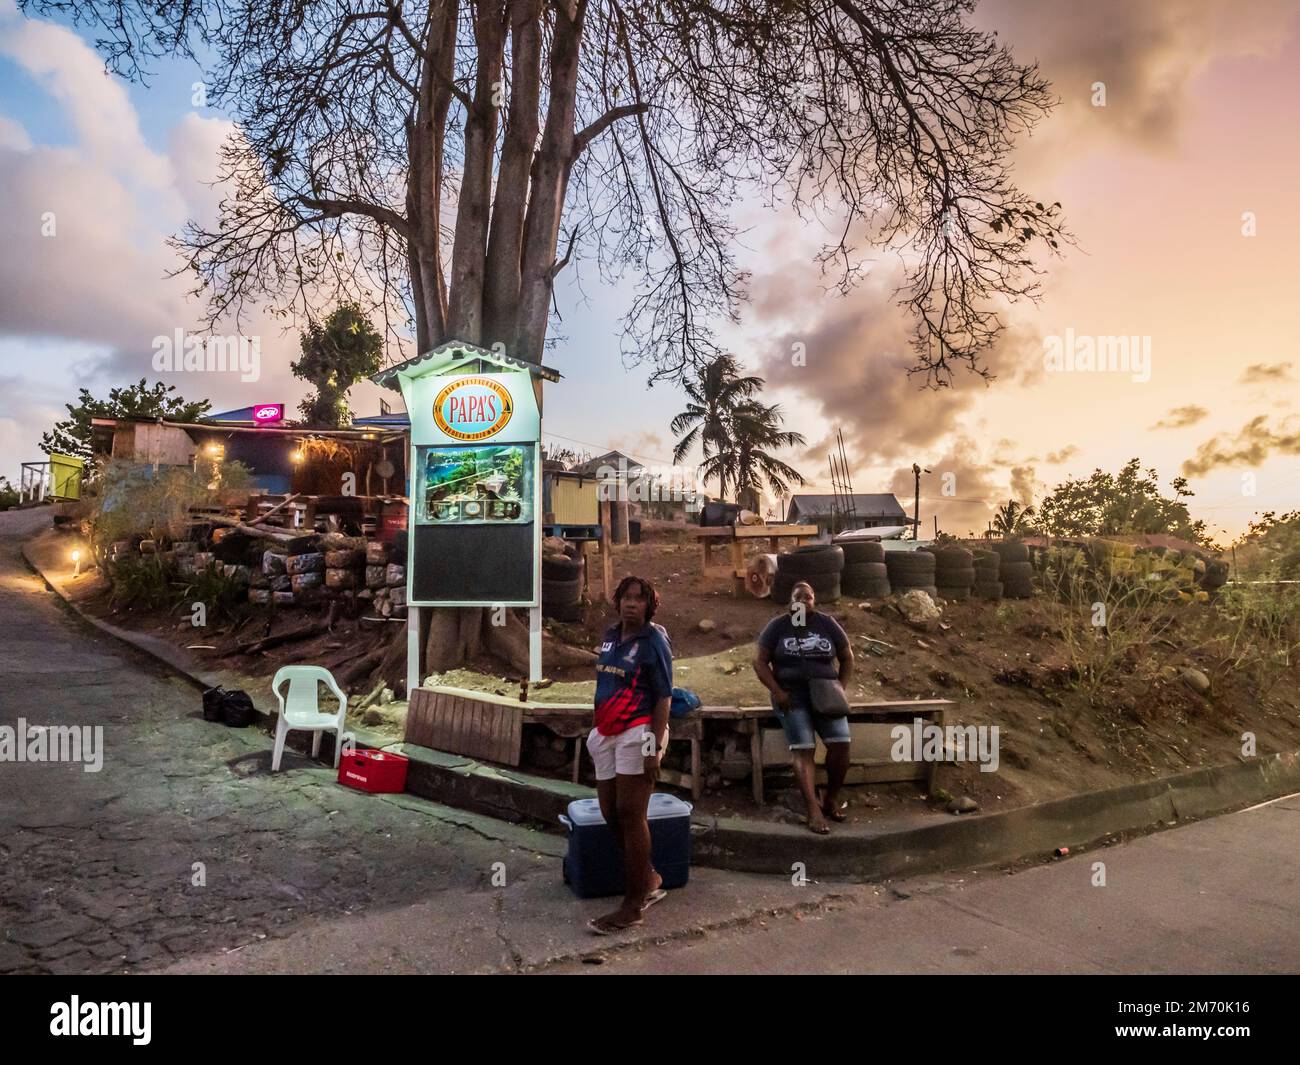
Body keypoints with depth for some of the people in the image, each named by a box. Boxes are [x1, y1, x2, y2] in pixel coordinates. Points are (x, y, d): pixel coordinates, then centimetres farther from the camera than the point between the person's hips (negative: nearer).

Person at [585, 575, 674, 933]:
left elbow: (663, 698, -12)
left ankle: (633, 905, 4)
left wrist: (654, 749, -18)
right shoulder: (610, 635, 10)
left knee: (630, 815, -5)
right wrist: (597, 730, 18)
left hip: (637, 735, -7)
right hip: (607, 735, 7)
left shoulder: (653, 641, -10)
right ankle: (649, 879, 29)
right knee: (610, 813, 11)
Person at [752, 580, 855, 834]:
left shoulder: (827, 623, 8)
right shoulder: (777, 625, 3)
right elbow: (759, 662, 2)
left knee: (841, 743, -19)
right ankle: (814, 809, -24)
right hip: (791, 694, -2)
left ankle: (832, 798, 1)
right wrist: (777, 692, -9)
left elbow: (847, 658, 16)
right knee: (803, 749, -20)